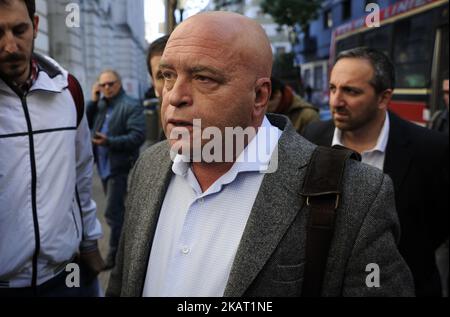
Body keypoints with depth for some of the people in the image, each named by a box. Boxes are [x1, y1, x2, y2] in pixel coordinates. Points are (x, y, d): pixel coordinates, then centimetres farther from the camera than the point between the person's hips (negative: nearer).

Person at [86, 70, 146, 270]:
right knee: (118, 211, 19)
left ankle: (114, 255, 3)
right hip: (104, 166, 8)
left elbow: (138, 136, -19)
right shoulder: (100, 105, 12)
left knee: (113, 212, -8)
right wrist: (93, 101, -3)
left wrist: (109, 141, -27)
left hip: (120, 167, -8)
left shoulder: (131, 106, -10)